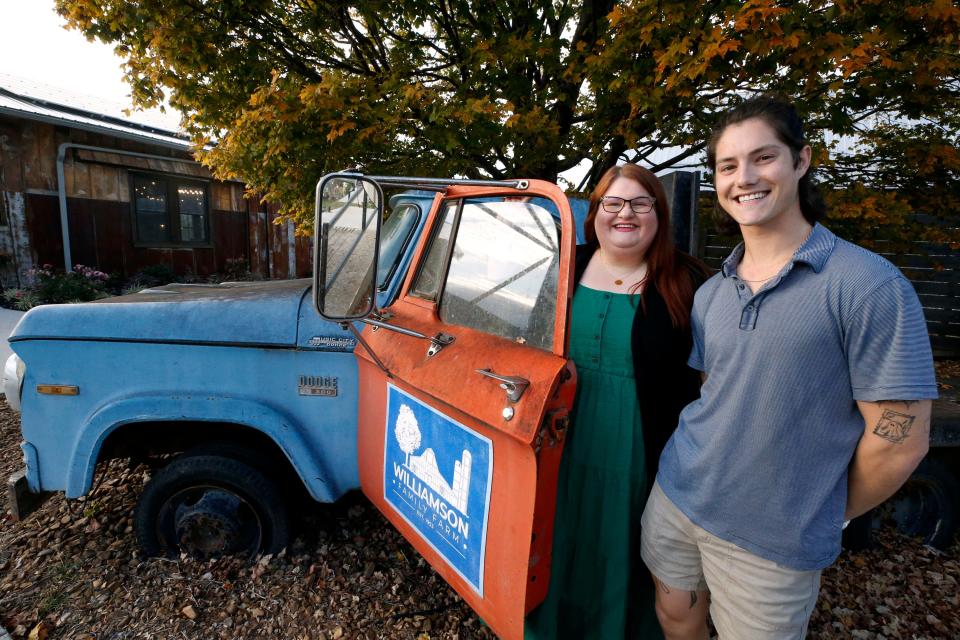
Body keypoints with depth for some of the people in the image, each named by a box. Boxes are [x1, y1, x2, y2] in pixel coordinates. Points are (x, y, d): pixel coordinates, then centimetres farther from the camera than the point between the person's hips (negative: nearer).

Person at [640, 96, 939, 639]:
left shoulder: (869, 286, -17)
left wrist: (825, 519, -2)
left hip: (774, 544, -5)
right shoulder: (710, 294, 2)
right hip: (677, 498, 5)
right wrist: (703, 470, 7)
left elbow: (900, 442, -13)